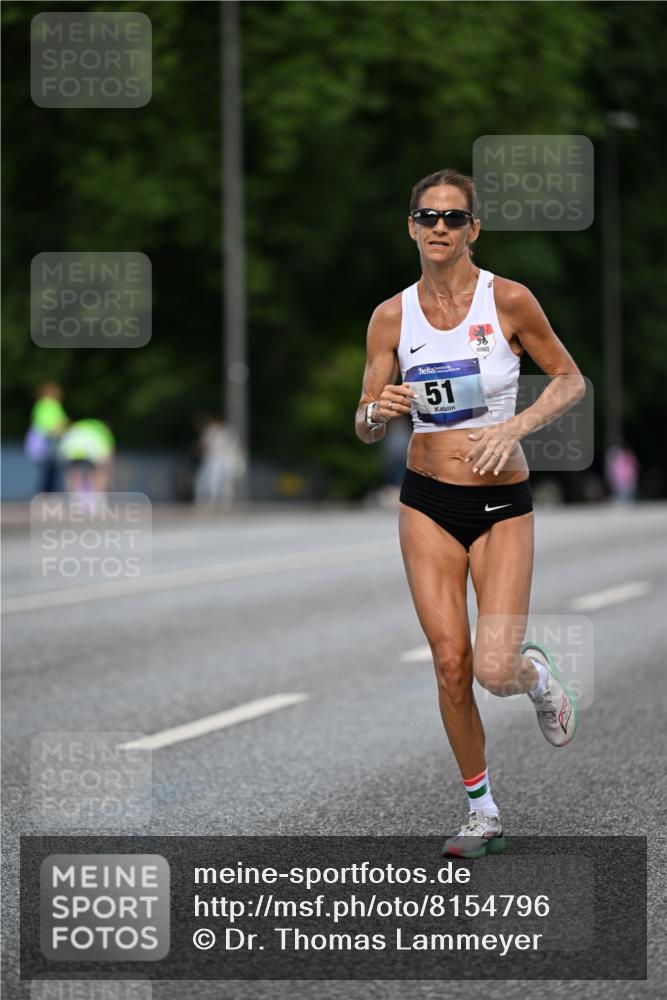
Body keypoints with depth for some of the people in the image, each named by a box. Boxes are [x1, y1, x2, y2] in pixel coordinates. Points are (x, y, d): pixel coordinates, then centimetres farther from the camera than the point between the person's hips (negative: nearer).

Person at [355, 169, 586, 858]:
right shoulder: (392, 316, 0)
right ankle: (482, 814, 15)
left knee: (495, 671, -13)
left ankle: (537, 674, 25)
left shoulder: (508, 301, -8)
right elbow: (365, 427, 5)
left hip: (501, 503, -2)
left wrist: (515, 427, -14)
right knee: (450, 665, -1)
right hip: (426, 501, 2)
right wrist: (378, 413, -19)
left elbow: (571, 380, 2)